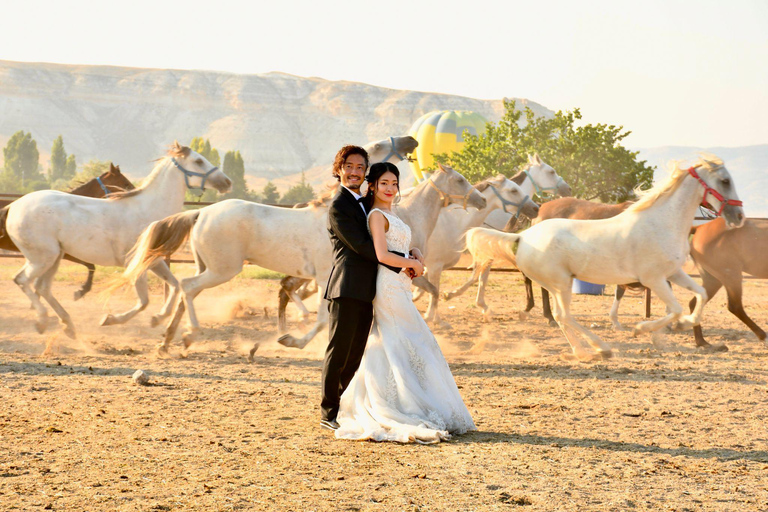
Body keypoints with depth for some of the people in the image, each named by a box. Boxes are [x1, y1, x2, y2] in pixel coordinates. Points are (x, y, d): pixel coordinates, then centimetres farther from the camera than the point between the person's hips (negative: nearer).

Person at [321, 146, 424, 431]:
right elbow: (361, 246, -15)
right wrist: (404, 262, -15)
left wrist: (413, 254, 3)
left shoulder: (363, 204, 21)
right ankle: (329, 413, 1)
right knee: (338, 352, -4)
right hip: (347, 289, -9)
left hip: (365, 291, 9)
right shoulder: (339, 206, -8)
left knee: (355, 355, 10)